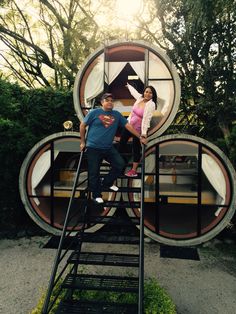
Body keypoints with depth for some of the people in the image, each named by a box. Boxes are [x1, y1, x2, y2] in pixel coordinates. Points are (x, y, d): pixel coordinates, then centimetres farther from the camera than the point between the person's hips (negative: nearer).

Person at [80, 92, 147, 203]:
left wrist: (140, 137, 6)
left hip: (108, 148, 4)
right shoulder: (94, 112, -3)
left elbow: (128, 126, 7)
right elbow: (82, 126, 3)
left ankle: (107, 182, 25)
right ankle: (96, 195, 21)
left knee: (120, 164, 2)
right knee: (94, 173, 2)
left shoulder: (117, 114, 7)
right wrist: (82, 142, 4)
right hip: (93, 148, -4)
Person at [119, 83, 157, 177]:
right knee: (121, 143, 15)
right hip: (128, 125, 7)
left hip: (138, 129, -7)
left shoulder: (151, 104, -18)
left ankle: (134, 170, 13)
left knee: (136, 149, 3)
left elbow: (146, 118, -27)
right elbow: (134, 91, 23)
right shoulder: (140, 98, 0)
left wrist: (144, 132, -34)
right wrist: (128, 86, 42)